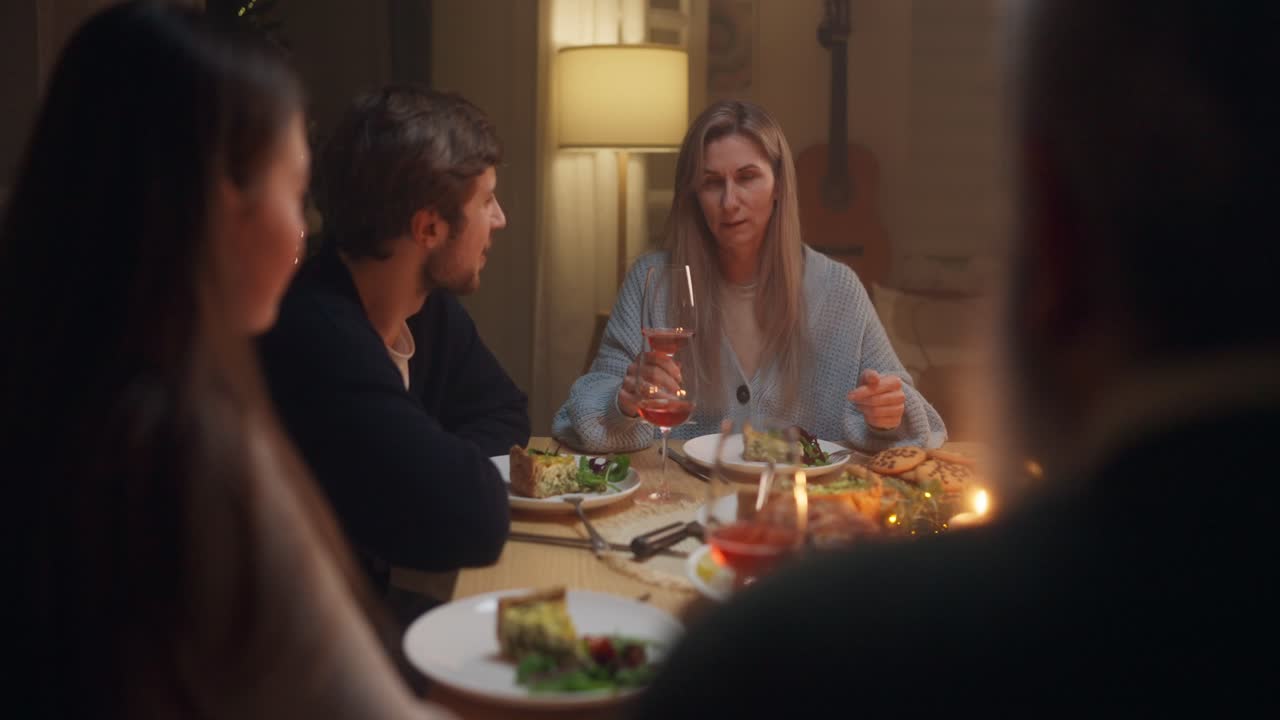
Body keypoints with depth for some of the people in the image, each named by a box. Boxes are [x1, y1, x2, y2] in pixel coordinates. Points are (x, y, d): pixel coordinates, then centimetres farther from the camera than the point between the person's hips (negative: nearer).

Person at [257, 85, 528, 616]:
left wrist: (461, 471, -9)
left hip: (383, 603, 8)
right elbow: (472, 521, -29)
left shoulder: (431, 306, 0)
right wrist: (473, 474, -7)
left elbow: (504, 413, 12)